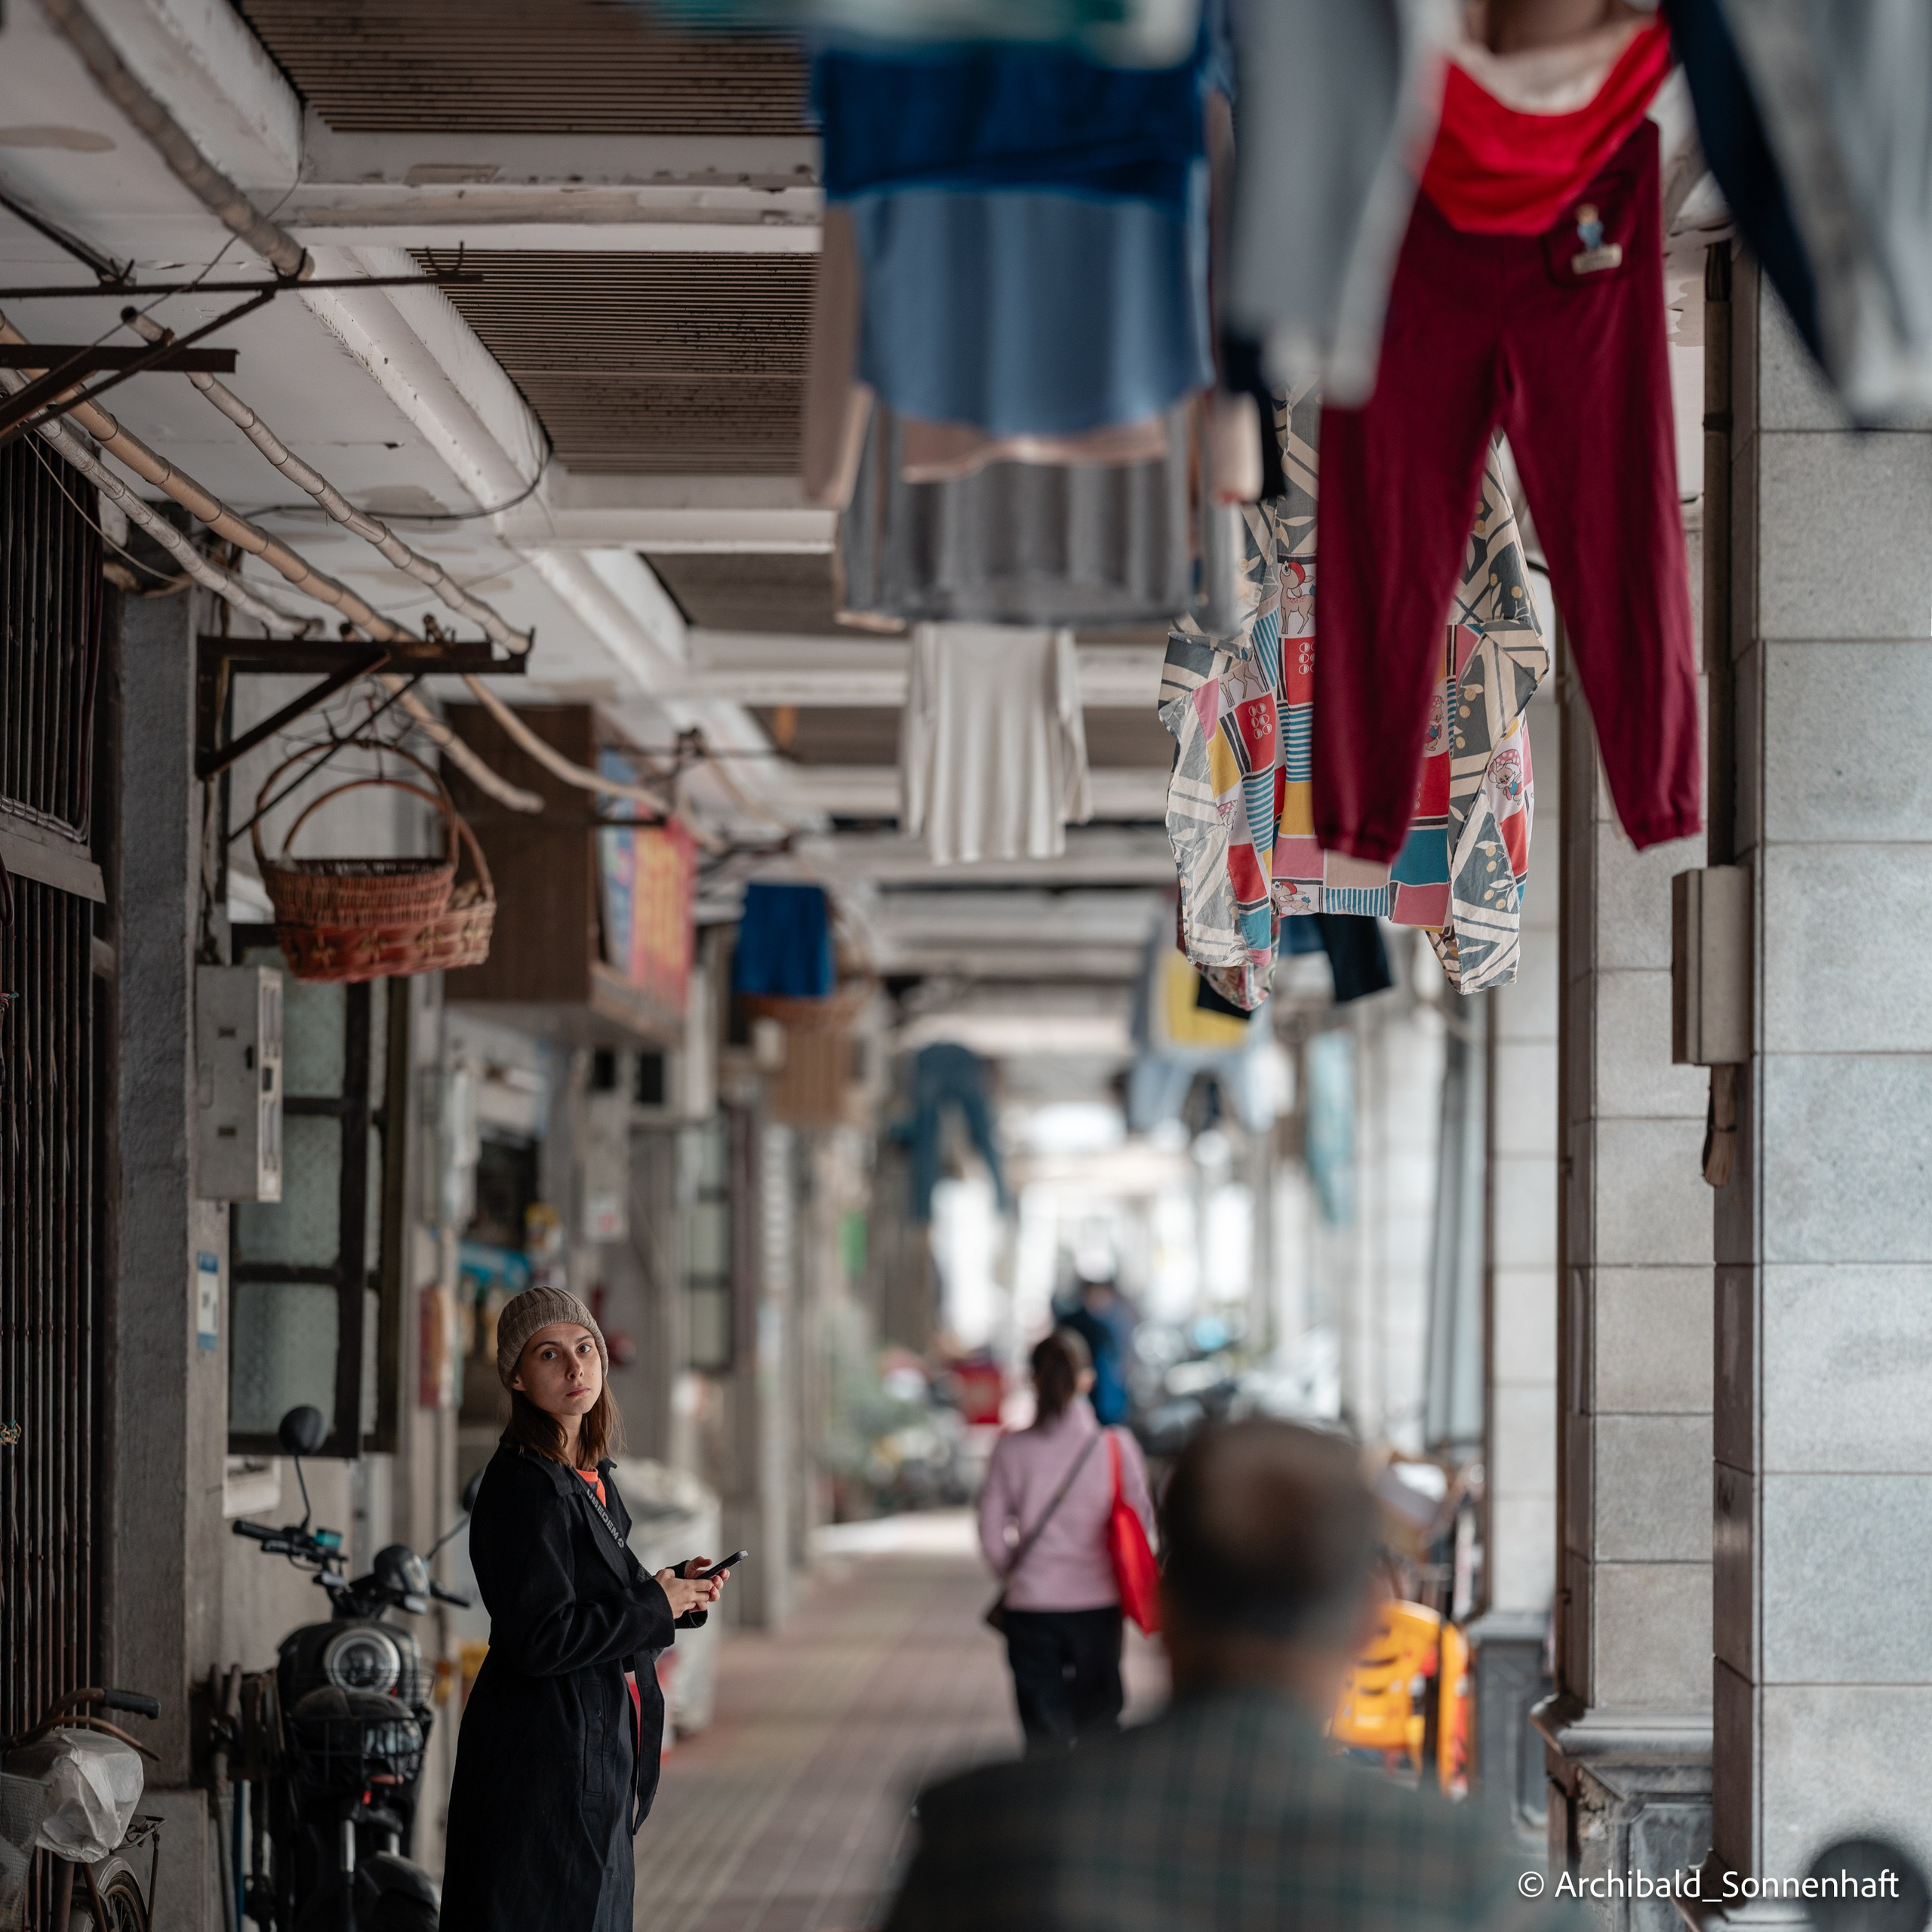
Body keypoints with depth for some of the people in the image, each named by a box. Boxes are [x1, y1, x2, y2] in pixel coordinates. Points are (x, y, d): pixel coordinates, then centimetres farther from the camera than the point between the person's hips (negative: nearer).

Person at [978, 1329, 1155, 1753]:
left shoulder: (1012, 1448, -7)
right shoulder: (1116, 1447, -9)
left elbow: (992, 1533, -4)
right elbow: (1140, 1520, -1)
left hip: (1030, 1606, 0)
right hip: (1099, 1604, 0)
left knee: (1043, 1732, 6)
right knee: (1100, 1722, 16)